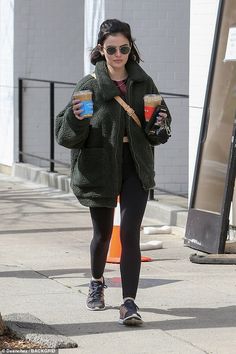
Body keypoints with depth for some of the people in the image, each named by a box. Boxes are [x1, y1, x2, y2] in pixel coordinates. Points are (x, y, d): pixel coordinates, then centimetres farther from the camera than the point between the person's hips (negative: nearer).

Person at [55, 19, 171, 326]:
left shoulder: (143, 83, 3)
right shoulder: (89, 85, -6)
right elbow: (66, 136, -7)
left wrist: (158, 125, -10)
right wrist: (75, 119, -28)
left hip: (136, 168, 1)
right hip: (100, 167, -1)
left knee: (130, 233, -10)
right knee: (103, 232, 13)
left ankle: (129, 303, -11)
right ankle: (97, 283, 41)